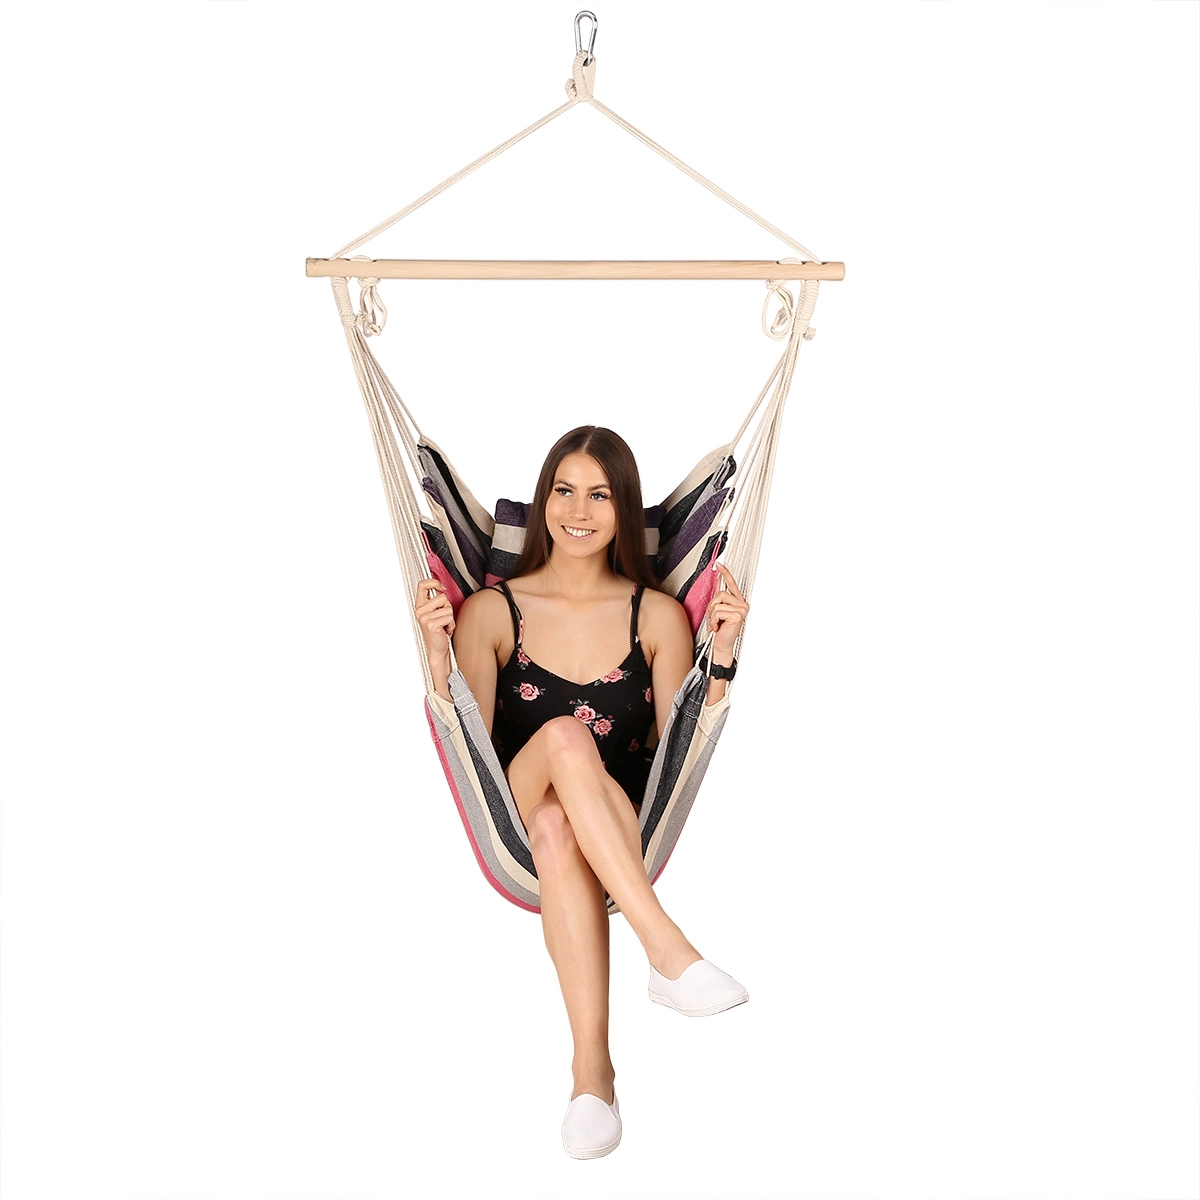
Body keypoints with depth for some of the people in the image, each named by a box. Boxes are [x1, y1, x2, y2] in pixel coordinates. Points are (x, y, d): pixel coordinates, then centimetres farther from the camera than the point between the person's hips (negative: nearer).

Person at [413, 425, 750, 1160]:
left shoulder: (659, 615, 4)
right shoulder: (491, 610, 2)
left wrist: (721, 658, -12)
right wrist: (438, 654, -17)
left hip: (629, 839, 1)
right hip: (517, 832, 0)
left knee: (557, 823, -36)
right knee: (563, 735, -34)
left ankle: (591, 1063, -32)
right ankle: (671, 952, -37)